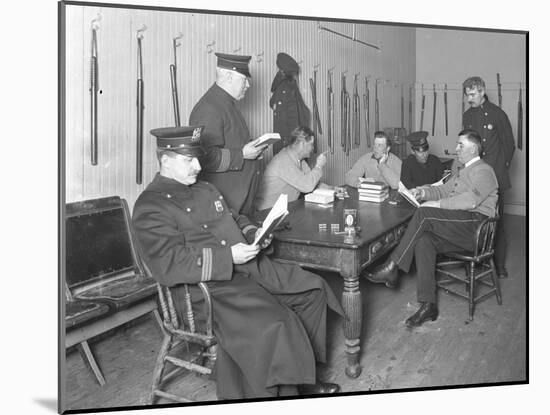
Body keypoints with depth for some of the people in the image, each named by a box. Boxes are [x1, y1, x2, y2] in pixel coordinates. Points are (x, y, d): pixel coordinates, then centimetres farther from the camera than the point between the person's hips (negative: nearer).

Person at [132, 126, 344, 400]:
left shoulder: (205, 189, 18)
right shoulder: (151, 207, -11)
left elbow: (234, 220, 30)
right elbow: (168, 266, -21)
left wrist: (254, 234, 7)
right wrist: (228, 256, -24)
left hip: (248, 266, 10)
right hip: (206, 288, -9)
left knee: (312, 289, 6)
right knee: (273, 324, -29)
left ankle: (300, 376, 16)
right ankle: (283, 391, -4)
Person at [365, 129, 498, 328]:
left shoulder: (483, 171, -2)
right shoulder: (463, 170, 29)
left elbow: (470, 200, -19)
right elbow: (443, 190, 28)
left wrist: (438, 204, -19)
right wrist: (423, 192, 7)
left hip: (475, 223, -8)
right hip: (459, 228, 8)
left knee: (424, 214, -27)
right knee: (423, 239, -22)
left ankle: (392, 266, -24)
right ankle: (428, 306, -23)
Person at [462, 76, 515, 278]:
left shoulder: (497, 114, -4)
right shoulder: (467, 116, 11)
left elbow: (509, 145, 3)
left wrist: (500, 168, 3)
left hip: (495, 177, -4)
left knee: (496, 221, -1)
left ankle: (499, 265, 8)